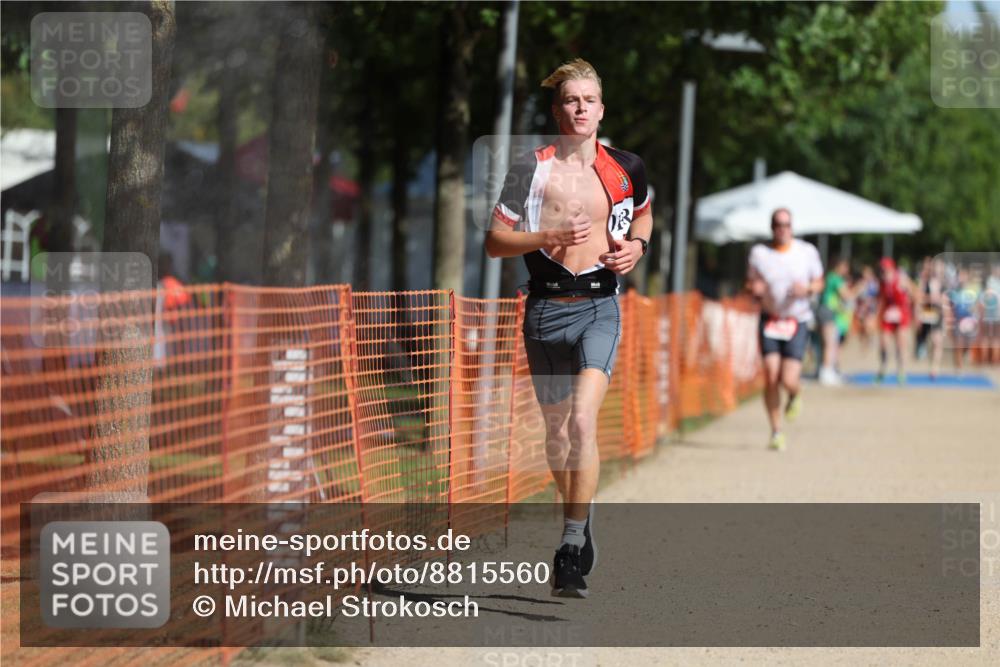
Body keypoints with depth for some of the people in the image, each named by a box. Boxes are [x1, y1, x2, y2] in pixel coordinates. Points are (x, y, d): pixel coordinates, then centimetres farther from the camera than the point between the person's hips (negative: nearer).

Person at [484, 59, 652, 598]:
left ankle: (572, 548, -20)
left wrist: (637, 245, 6)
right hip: (546, 307, 1)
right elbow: (494, 241, -2)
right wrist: (550, 237, -16)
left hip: (599, 306, -1)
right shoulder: (531, 169, -1)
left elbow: (643, 213, 27)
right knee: (556, 430, 12)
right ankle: (580, 519, 37)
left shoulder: (625, 169, 5)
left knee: (582, 420, -20)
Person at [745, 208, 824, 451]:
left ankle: (794, 396, 28)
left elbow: (818, 282, 10)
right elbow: (751, 284, 11)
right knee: (771, 378, -9)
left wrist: (807, 289, -12)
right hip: (769, 319, 1)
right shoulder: (758, 253, 0)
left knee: (788, 381, -11)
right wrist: (754, 288, -13)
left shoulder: (807, 252, -1)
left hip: (797, 321, -1)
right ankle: (776, 432, 6)